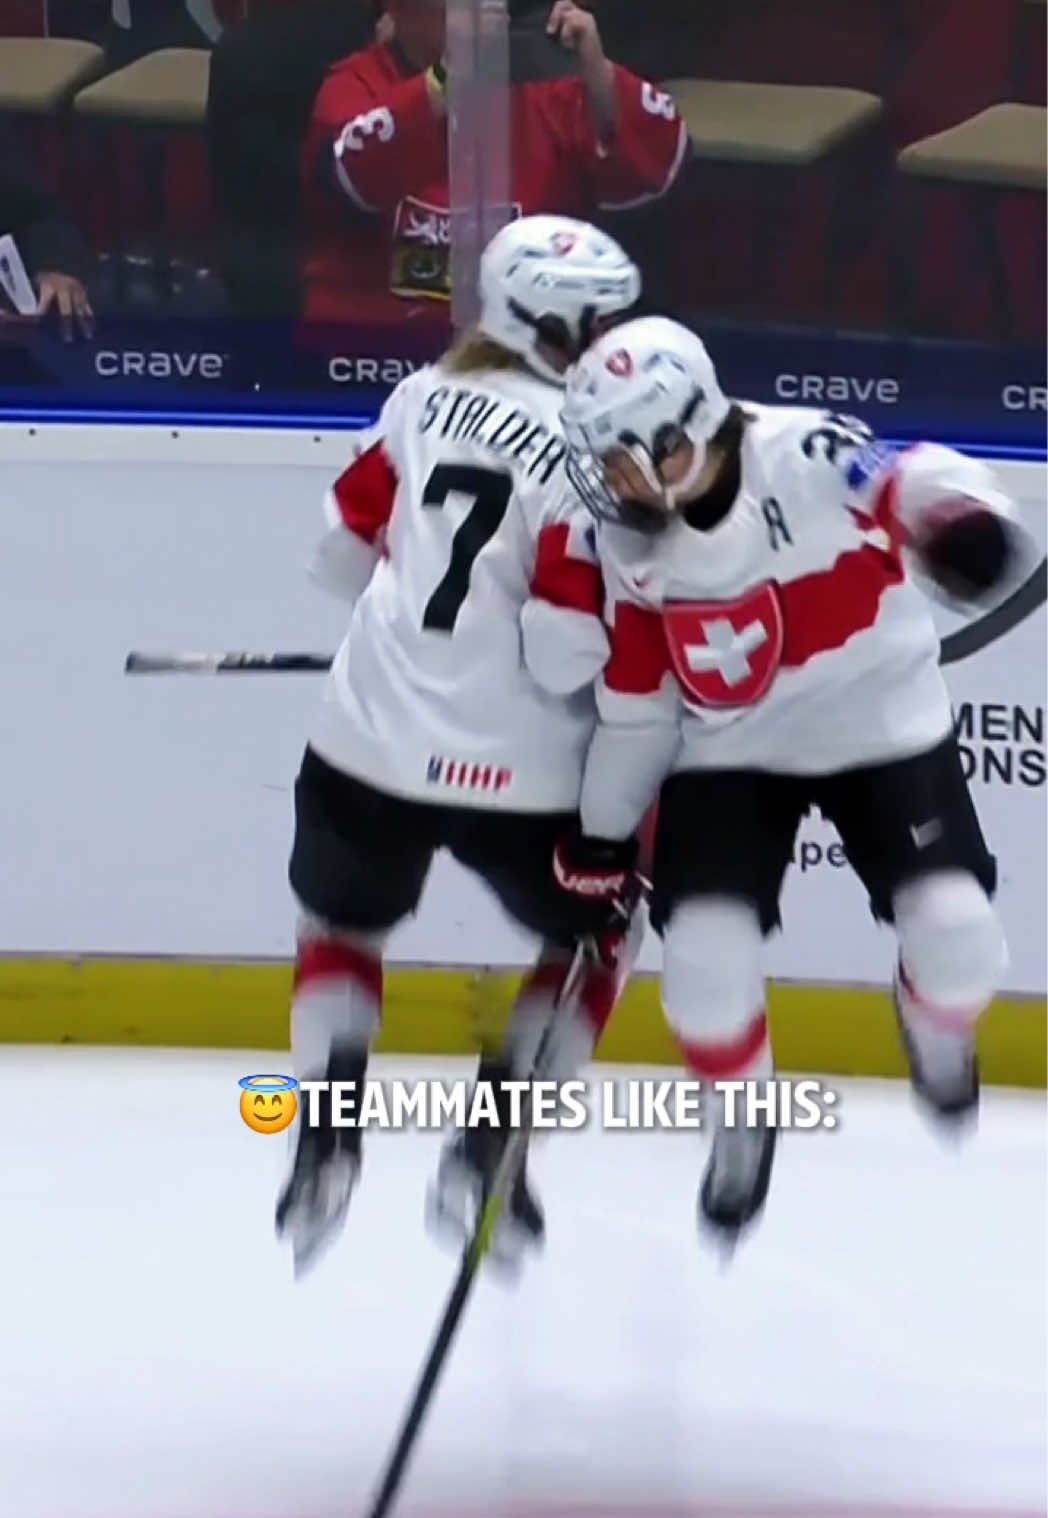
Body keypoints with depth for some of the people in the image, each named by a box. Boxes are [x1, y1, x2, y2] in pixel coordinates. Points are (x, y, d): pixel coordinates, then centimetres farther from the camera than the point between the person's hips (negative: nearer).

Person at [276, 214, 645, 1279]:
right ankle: (490, 1155, 11)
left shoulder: (427, 396, 4)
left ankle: (326, 1140, 10)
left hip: (369, 741, 4)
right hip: (519, 772, -4)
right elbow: (566, 645, -19)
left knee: (341, 919, 30)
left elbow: (348, 550, 12)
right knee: (595, 939, 23)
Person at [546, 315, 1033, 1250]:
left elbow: (912, 478, -36)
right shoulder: (633, 537, -7)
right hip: (732, 749, 3)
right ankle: (742, 1122, 16)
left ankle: (935, 1027, 23)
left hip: (881, 723, -3)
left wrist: (962, 516, -60)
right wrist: (603, 833, 7)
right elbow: (634, 689, 3)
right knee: (704, 955, -13)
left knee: (955, 928, -15)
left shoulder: (807, 456, -23)